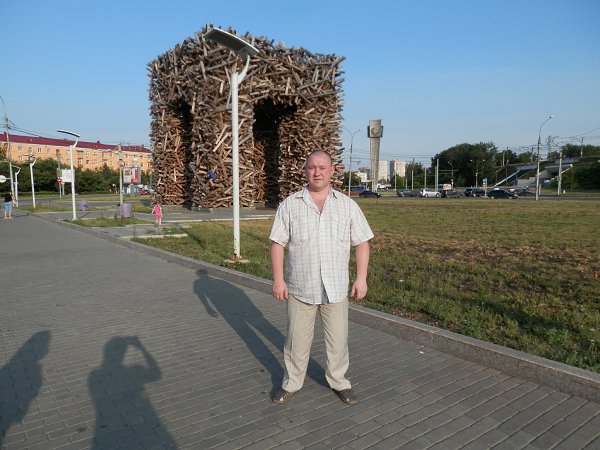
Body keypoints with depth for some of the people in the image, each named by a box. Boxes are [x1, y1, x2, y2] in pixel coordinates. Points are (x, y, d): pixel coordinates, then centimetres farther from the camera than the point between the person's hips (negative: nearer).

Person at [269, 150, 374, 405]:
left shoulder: (347, 205, 1)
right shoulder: (290, 205, -2)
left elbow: (362, 242, 2)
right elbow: (277, 243, -3)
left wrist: (361, 278, -4)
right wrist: (278, 279, -8)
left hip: (336, 288, 1)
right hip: (300, 288, 0)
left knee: (338, 339, 13)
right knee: (297, 339, 12)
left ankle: (339, 382, 33)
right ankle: (292, 383, 31)